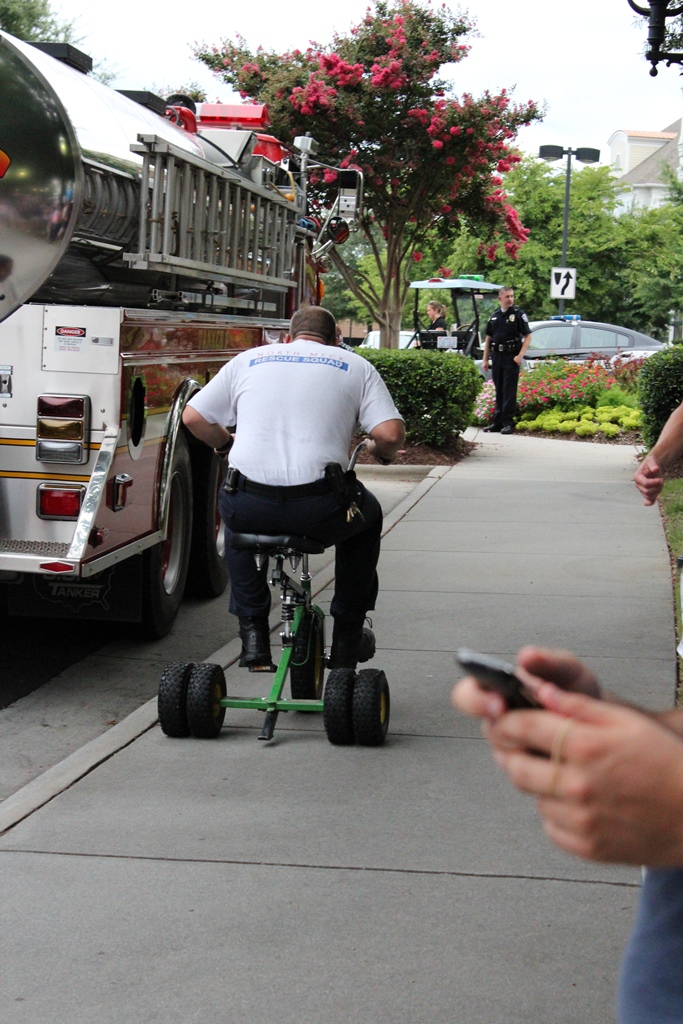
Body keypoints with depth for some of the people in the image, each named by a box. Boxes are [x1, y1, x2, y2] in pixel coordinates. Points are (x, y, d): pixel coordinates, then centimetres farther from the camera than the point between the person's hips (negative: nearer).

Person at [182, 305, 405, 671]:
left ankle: (252, 632, 32)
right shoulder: (356, 367, 13)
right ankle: (347, 637, 34)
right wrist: (382, 452, 23)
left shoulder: (248, 360, 18)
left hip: (250, 510, 2)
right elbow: (389, 433, 0)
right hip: (320, 511, -2)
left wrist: (227, 444, 36)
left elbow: (193, 417, 17)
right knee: (366, 517, 33)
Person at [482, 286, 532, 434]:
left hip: (511, 357, -5)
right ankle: (498, 422, 15)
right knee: (499, 391, 10)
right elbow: (488, 339, 18)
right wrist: (485, 359, 13)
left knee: (509, 391, -5)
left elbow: (528, 336, -5)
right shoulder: (494, 316, 13)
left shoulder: (518, 314, -2)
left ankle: (508, 422, -3)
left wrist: (520, 355, -14)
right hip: (496, 357, 5)